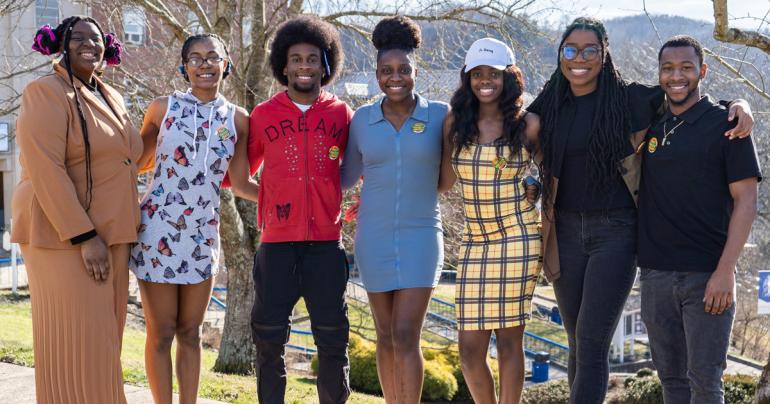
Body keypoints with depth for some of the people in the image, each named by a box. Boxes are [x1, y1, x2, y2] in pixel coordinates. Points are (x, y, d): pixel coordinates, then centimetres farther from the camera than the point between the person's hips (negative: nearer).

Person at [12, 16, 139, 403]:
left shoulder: (113, 99, 13)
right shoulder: (47, 93, -9)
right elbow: (46, 170, -18)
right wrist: (85, 237, -22)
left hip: (109, 236, 8)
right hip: (65, 236, -7)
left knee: (102, 342, 9)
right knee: (75, 343, -7)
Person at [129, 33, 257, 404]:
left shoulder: (238, 120, 2)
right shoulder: (163, 108, -4)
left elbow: (240, 183, 10)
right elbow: (135, 162, 6)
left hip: (203, 235, 3)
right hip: (157, 231, -3)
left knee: (190, 332, 12)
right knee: (161, 333, 4)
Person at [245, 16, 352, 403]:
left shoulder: (341, 114, 5)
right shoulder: (263, 115, 5)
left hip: (326, 244, 0)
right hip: (277, 244, 0)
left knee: (333, 339, 6)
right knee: (269, 339, 5)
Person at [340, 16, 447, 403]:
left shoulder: (440, 114, -4)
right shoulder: (361, 119, 2)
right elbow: (346, 177, 14)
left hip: (420, 236, -2)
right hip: (374, 237, 3)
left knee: (406, 337, -10)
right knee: (386, 336, 9)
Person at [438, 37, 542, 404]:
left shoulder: (528, 124, -1)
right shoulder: (455, 123, 5)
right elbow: (445, 181, 14)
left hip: (518, 238, -3)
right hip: (475, 240, 3)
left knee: (509, 338, -1)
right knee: (470, 350, -1)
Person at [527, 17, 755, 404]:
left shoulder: (629, 99, -4)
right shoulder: (548, 107, 6)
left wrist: (740, 104, -14)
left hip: (615, 231, -4)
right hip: (566, 231, 4)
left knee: (592, 344, -7)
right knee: (577, 343, 11)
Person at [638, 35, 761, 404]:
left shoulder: (725, 124, -3)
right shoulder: (650, 127, 11)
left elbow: (745, 201, -7)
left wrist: (725, 271, -15)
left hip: (706, 276, -5)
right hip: (656, 274, 5)